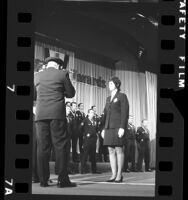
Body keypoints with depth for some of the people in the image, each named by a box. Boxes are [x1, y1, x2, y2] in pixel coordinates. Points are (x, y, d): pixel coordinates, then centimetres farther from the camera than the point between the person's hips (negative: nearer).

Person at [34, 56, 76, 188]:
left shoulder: (37, 76, 12)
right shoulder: (62, 74, 3)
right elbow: (71, 93, 8)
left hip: (40, 114, 3)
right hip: (57, 113, -3)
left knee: (43, 147, 4)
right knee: (60, 146, -2)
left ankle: (43, 180, 3)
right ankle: (63, 180, -7)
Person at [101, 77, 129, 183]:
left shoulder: (122, 96, 0)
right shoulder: (109, 98, 20)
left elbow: (125, 113, -8)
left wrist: (122, 128, -17)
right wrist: (104, 128, 12)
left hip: (118, 126, -7)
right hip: (109, 127, 7)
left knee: (119, 150, -7)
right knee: (111, 151, 2)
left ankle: (119, 175, -3)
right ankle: (114, 175, 4)